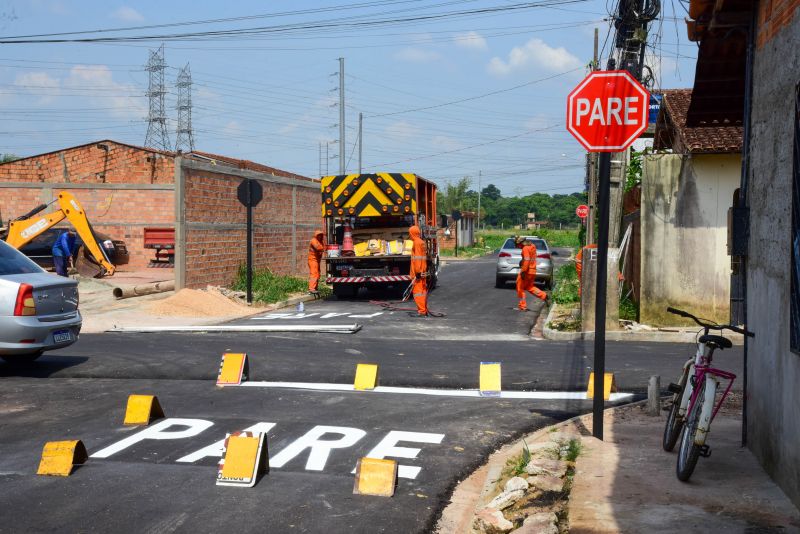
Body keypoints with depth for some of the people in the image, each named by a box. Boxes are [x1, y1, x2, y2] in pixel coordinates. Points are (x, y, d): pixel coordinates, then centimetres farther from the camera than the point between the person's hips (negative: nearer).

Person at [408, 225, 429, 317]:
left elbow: (418, 258, -19)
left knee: (417, 291, -8)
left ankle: (421, 311, -11)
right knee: (423, 291, 13)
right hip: (423, 272, 10)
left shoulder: (417, 243, -13)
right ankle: (424, 311, 18)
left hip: (418, 272, -10)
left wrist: (417, 272, -21)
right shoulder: (422, 242, 16)